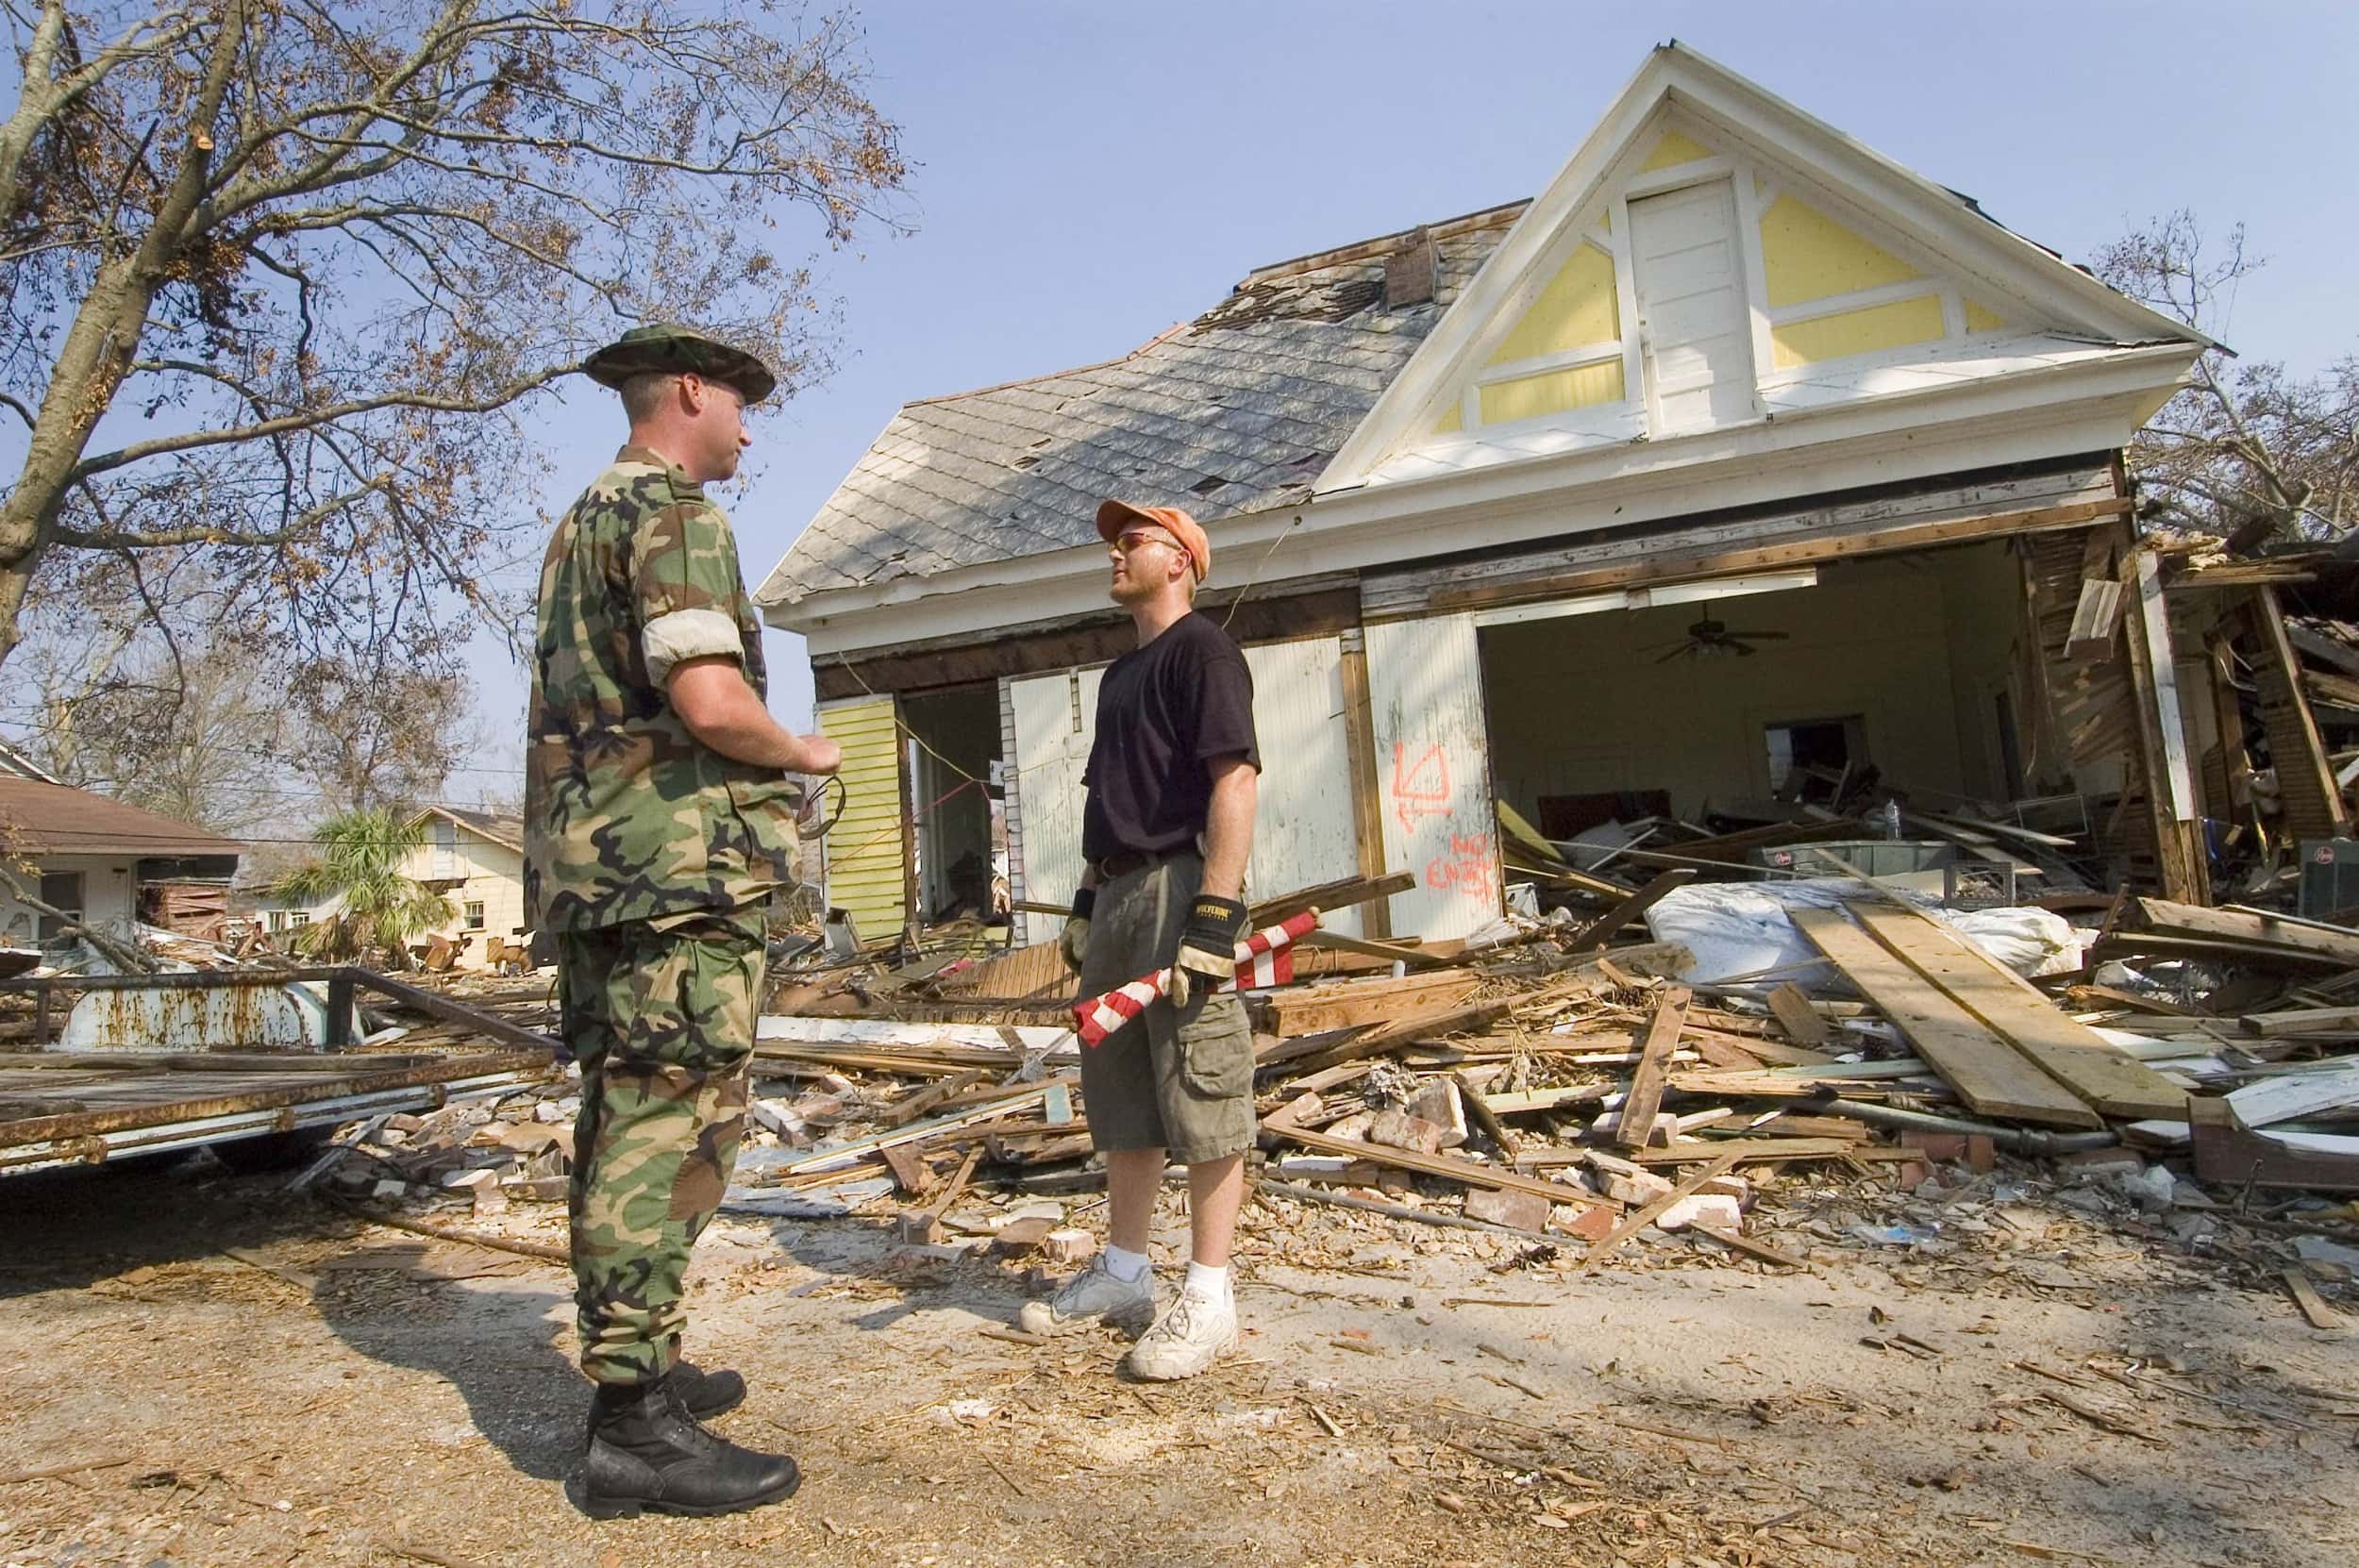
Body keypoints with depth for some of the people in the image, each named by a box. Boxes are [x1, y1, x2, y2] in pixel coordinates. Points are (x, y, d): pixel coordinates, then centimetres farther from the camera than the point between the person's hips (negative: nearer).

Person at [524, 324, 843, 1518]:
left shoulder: (580, 524, 22)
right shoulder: (677, 516, -10)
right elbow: (710, 702, -22)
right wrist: (802, 754, -4)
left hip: (588, 866, 10)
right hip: (680, 863, -10)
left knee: (625, 1124, 13)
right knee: (670, 1130, -8)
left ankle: (640, 1370, 24)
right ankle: (636, 1428, -2)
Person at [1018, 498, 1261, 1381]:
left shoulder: (1202, 649, -6)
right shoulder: (1120, 672, 22)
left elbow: (1235, 779, -17)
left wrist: (1216, 914, -24)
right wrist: (1088, 902, 20)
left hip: (1178, 887, -9)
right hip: (1117, 892, 10)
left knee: (1199, 1098, -3)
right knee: (1122, 1094, 15)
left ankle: (1209, 1298, 7)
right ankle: (1123, 1273, 27)